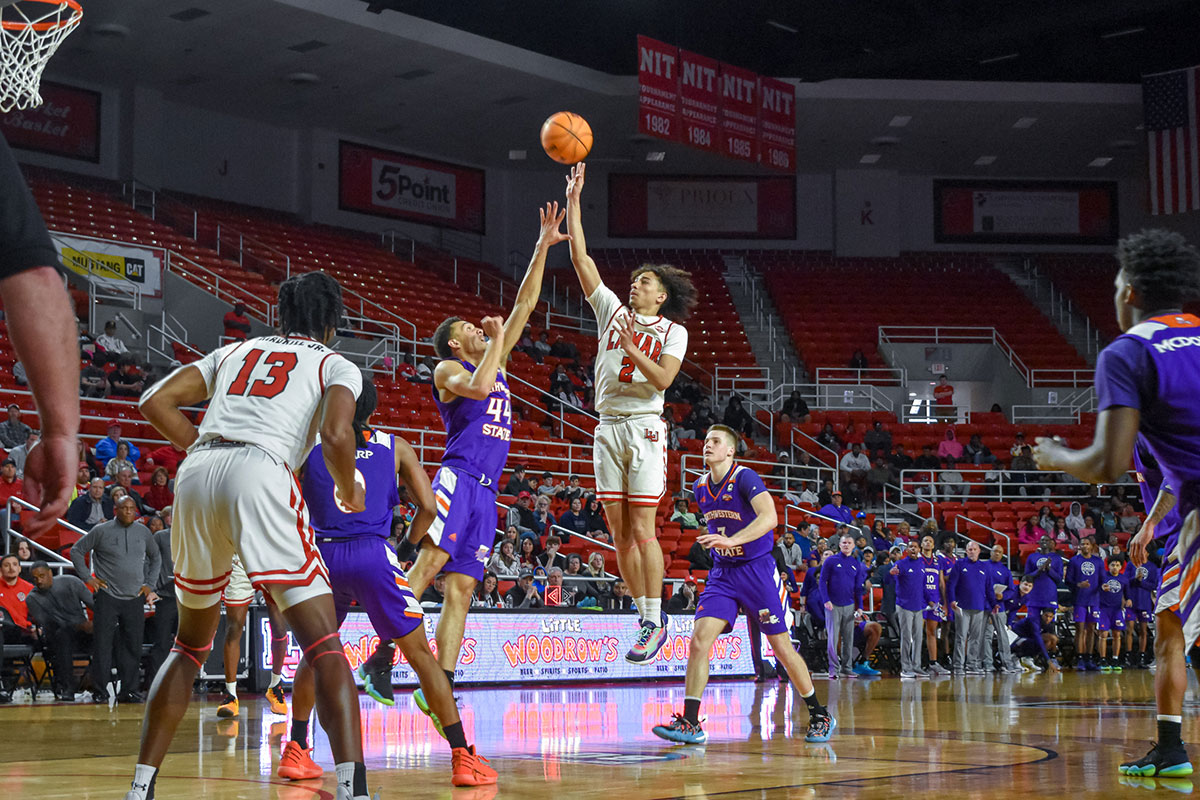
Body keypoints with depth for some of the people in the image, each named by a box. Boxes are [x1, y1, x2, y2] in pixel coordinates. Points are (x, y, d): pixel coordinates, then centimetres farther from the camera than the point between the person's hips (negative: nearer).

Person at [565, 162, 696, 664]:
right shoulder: (613, 311, 14)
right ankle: (646, 617, 11)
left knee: (642, 530, -9)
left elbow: (663, 379, -10)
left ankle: (656, 621, -3)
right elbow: (581, 259, 9)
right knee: (620, 534, 4)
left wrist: (631, 347, -15)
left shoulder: (673, 331, 4)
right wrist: (574, 201, 4)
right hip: (608, 428, 5)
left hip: (644, 429, -5)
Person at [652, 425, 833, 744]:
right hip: (722, 574, 5)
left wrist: (731, 540, -42)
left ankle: (820, 716, 17)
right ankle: (690, 724, -11)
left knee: (782, 648, 0)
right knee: (699, 639, -12)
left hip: (758, 570, -5)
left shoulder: (745, 478, -16)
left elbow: (769, 517, -33)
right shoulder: (700, 487, 4)